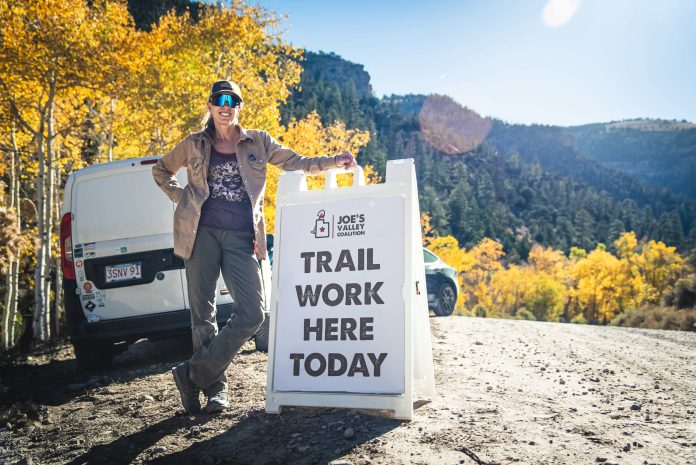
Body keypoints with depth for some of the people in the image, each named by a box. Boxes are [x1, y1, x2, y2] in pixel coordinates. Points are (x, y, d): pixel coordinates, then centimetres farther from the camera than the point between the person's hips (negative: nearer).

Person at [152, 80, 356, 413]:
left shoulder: (258, 142, 12)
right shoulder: (194, 145, 11)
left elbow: (297, 163, 12)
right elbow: (161, 170, 25)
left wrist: (334, 161, -3)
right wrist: (181, 198, 9)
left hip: (240, 237, 1)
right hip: (202, 233, 0)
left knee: (252, 313, -11)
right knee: (203, 314, 0)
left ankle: (192, 374, 3)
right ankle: (215, 388, 13)